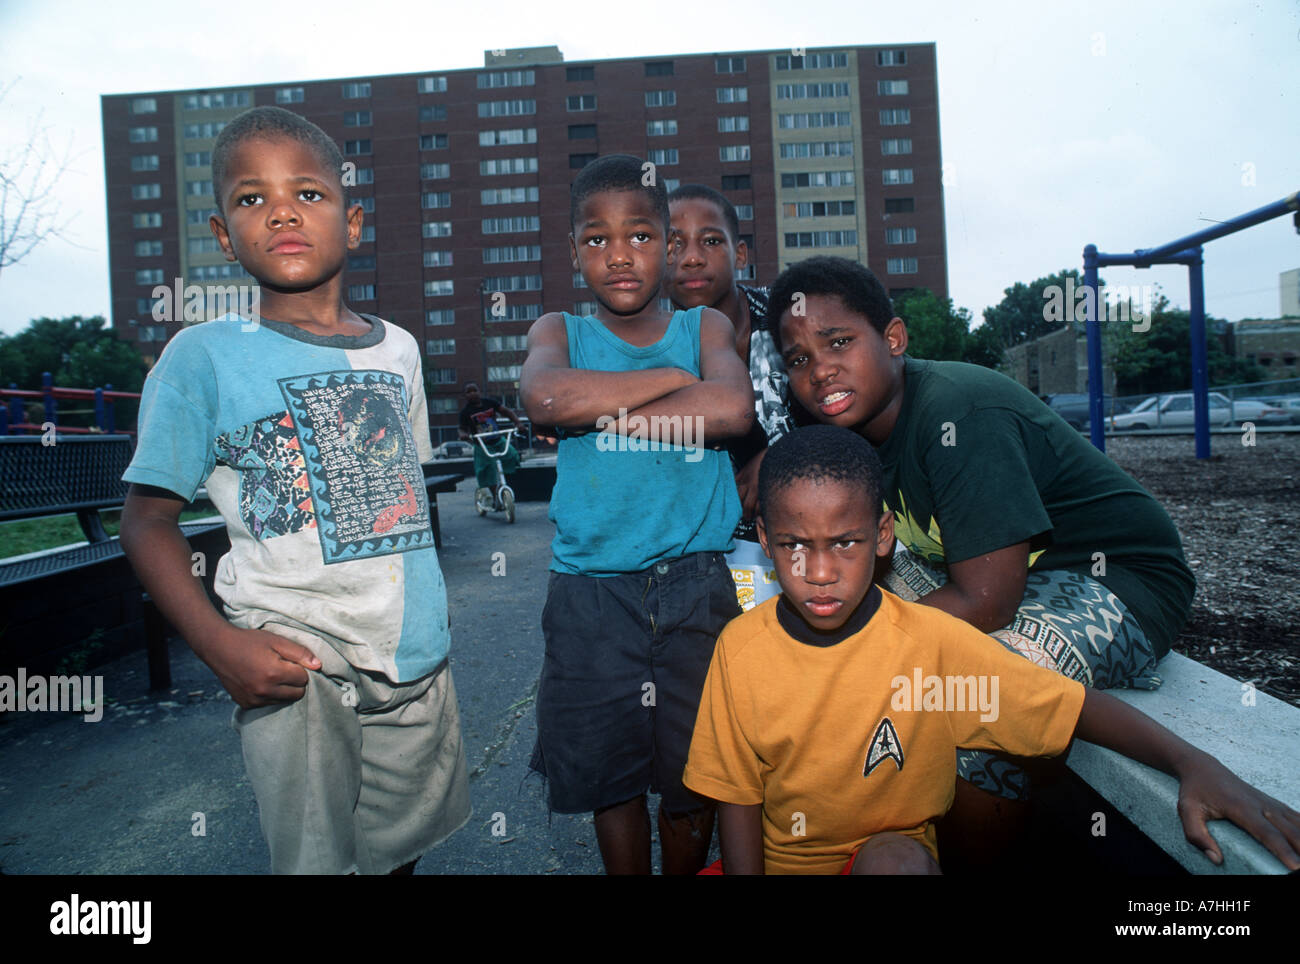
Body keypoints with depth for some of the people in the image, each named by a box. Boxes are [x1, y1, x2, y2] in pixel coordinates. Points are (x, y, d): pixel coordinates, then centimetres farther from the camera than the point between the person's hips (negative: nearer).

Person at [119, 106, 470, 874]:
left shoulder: (398, 350, 6)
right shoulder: (204, 358, -6)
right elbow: (148, 518, -4)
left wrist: (431, 611, 11)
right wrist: (221, 645, -16)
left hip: (419, 657, 4)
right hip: (296, 663, -4)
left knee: (403, 846, 19)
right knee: (316, 858, 5)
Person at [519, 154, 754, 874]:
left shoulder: (706, 327, 7)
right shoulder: (559, 331, 7)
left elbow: (733, 409, -15)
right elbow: (543, 396, -18)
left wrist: (604, 409, -12)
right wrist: (674, 377, -11)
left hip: (695, 586, 0)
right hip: (589, 590, 0)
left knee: (694, 773, 12)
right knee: (610, 773, 12)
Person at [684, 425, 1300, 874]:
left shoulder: (932, 641, -17)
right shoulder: (740, 648, -13)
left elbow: (1077, 708, -14)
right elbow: (737, 797, -6)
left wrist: (1193, 764, -30)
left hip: (890, 857, -1)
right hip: (775, 860, 2)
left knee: (893, 857, -33)